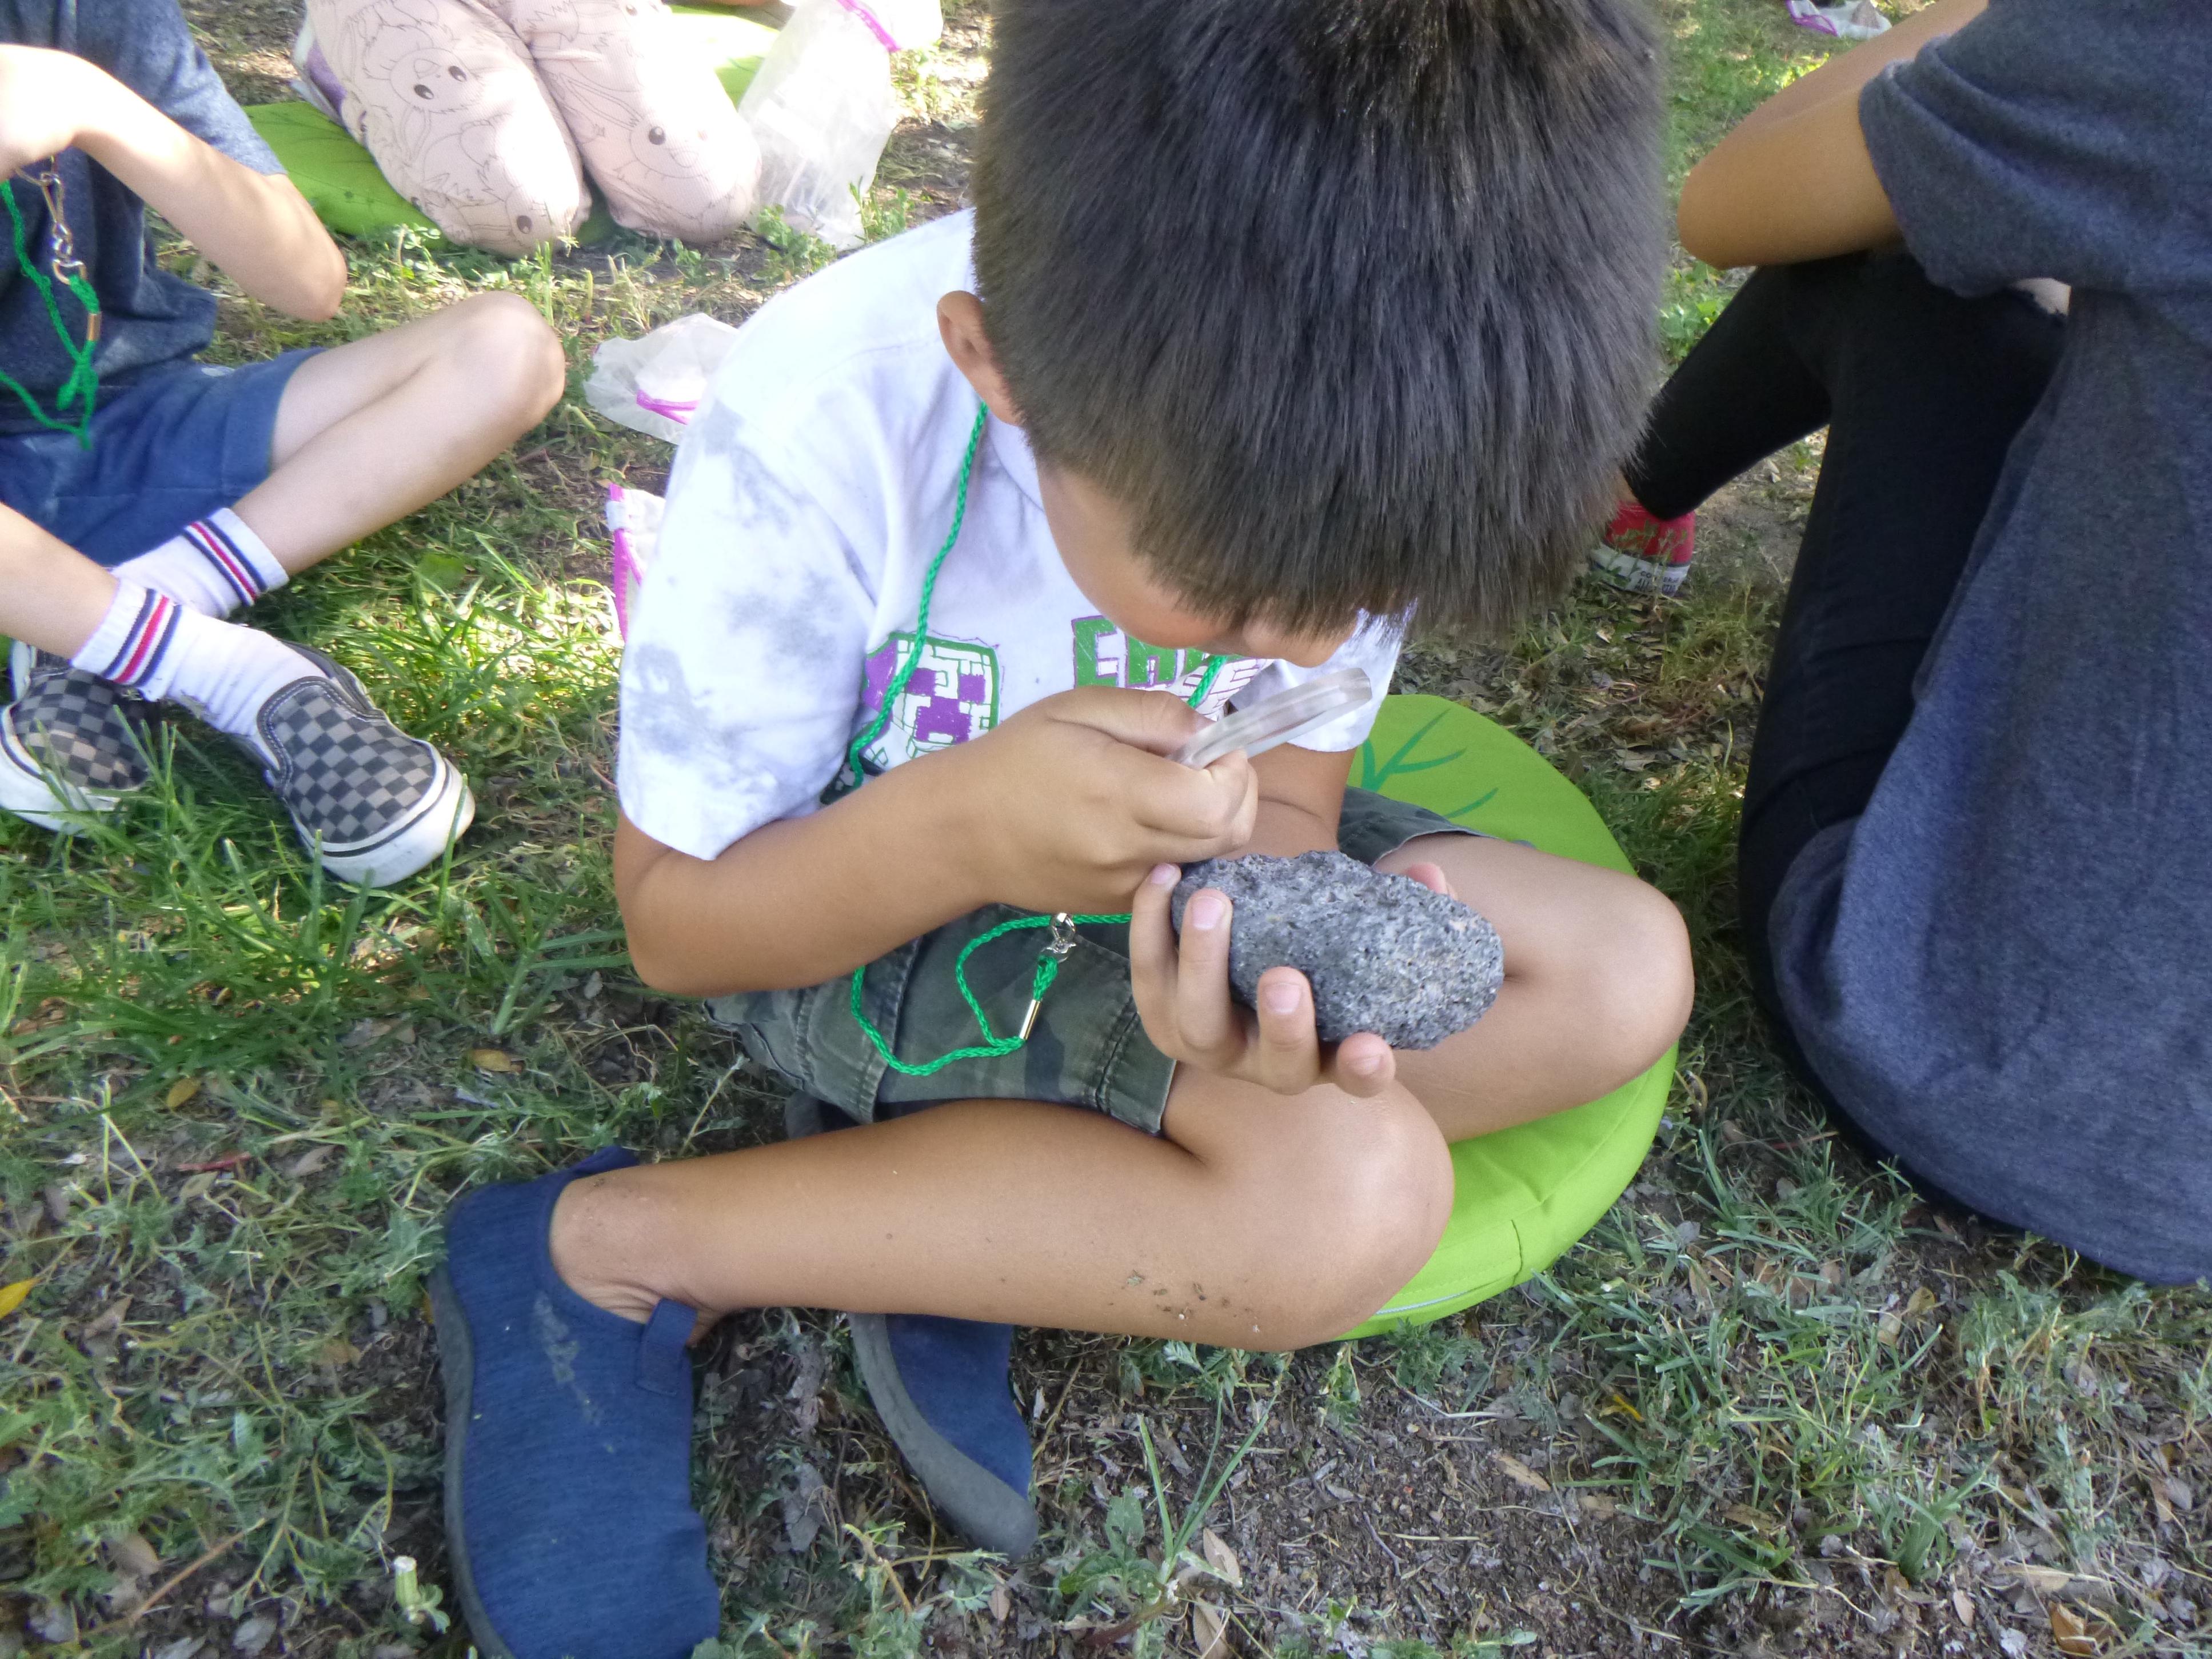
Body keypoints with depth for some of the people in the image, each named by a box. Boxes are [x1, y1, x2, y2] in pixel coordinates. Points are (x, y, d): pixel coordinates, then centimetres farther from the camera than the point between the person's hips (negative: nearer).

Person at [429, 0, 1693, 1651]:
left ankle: (947, 1166, -13)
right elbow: (676, 919, -19)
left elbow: (1288, 802, -9)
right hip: (855, 904, -5)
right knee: (1352, 1194, -28)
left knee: (1627, 975, -11)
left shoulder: (1351, 426, -18)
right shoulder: (821, 438, -30)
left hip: (1156, 857, 6)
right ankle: (606, 1247, -14)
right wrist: (958, 828, -39)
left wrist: (1252, 932, -34)